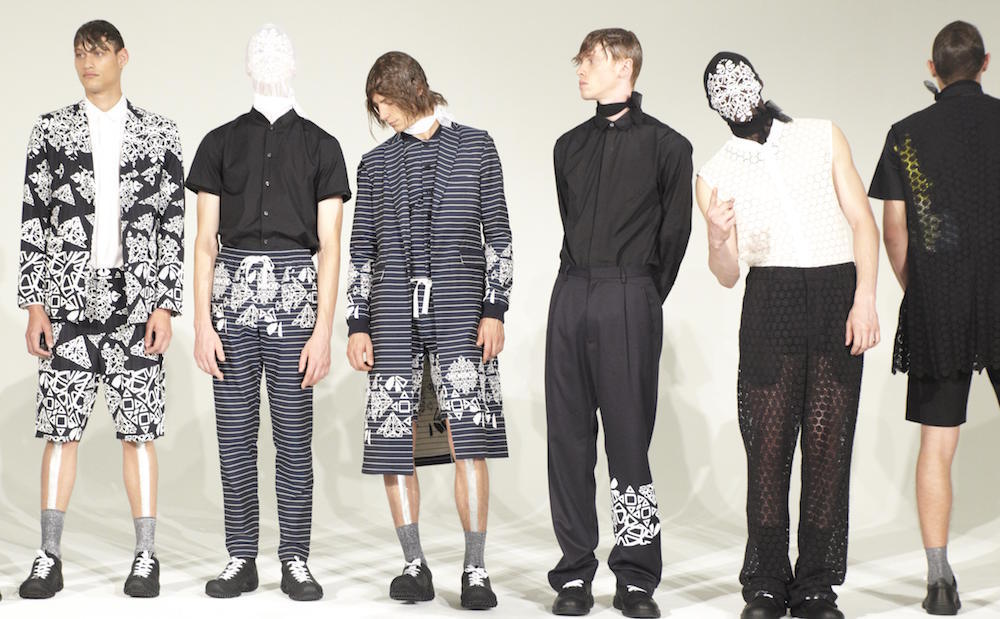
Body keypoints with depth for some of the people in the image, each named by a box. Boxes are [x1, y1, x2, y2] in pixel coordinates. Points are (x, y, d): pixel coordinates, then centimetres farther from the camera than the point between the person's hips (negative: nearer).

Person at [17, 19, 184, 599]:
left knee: (139, 433, 2)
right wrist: (35, 304, -1)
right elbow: (34, 220, 5)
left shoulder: (159, 132, 5)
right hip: (69, 300, 1)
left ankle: (146, 558, 10)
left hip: (136, 301, -1)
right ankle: (50, 558, 10)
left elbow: (173, 224, 2)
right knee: (61, 430, 2)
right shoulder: (51, 129, 7)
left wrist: (166, 306, -4)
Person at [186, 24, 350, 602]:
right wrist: (203, 323, -3)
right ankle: (242, 559, 13)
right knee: (235, 432, 4)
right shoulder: (221, 142, 8)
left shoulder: (320, 146, 5)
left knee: (294, 434, 1)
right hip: (234, 293, 2)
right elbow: (206, 240, 6)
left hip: (296, 295, -1)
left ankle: (296, 560, 10)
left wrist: (323, 330, -8)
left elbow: (329, 246, 0)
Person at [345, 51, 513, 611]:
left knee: (469, 438, -10)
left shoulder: (475, 147, 8)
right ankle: (415, 565, 11)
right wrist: (357, 324, 7)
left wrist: (495, 310, -4)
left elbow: (498, 233, 5)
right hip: (393, 313, 3)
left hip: (459, 309, -3)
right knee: (394, 441, 0)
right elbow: (363, 249, 14)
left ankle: (476, 570, -5)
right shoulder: (376, 164, 14)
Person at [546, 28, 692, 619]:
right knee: (569, 436, 3)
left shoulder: (666, 144, 2)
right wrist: (585, 284, 13)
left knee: (628, 436, -5)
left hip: (629, 301, -5)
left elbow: (674, 231, 3)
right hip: (572, 297, 5)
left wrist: (643, 297, 6)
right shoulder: (571, 145, 17)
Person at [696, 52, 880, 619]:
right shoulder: (715, 177, 10)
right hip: (770, 302, 0)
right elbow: (726, 275, 6)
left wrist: (865, 299, -6)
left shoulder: (823, 137, 10)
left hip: (839, 294, 0)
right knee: (768, 444, -5)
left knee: (828, 442, -3)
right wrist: (719, 237, -16)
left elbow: (862, 220, 6)